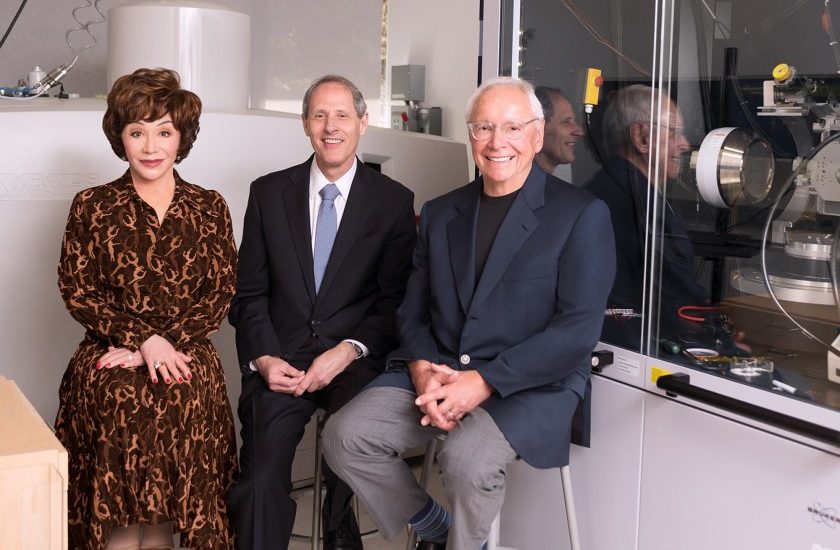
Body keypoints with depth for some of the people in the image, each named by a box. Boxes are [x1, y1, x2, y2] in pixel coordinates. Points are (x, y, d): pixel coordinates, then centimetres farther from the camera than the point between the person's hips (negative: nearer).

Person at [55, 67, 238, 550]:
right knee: (123, 405, -28)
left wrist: (161, 345, -9)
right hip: (108, 360, 0)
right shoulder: (92, 206, 9)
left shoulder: (209, 208, 10)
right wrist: (143, 339, -11)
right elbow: (77, 291, 3)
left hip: (184, 359, 0)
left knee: (178, 401, -28)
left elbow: (220, 295, 4)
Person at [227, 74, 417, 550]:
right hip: (281, 360, 1)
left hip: (356, 360, -1)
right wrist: (263, 358, -8)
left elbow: (397, 301, 2)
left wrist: (348, 351, -13)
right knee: (261, 479, -23)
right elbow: (249, 293, 9)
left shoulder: (394, 201, 6)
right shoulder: (269, 193, 11)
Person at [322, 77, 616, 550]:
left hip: (530, 385, -5)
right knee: (345, 435, -15)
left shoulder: (582, 215, -4)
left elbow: (579, 329, -12)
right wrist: (423, 370, -8)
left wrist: (484, 382, -18)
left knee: (467, 460, -32)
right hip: (437, 371, 5)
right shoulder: (441, 212, 13)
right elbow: (414, 310, 14)